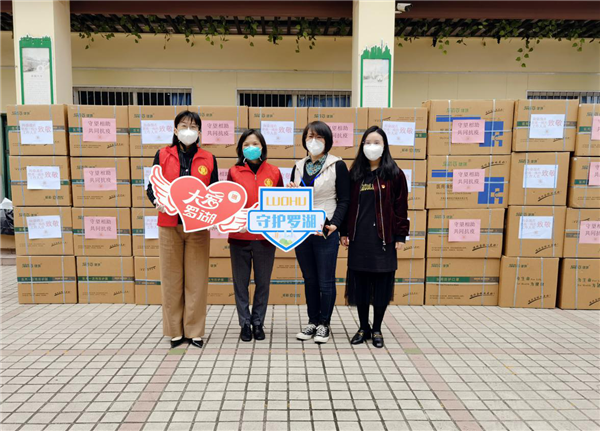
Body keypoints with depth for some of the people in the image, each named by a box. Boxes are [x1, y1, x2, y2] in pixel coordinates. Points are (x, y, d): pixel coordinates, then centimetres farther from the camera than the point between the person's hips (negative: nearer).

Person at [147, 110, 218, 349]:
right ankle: (175, 331, 18)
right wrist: (157, 201, -15)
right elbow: (152, 186, 6)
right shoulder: (162, 155, 6)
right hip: (169, 224, 0)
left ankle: (194, 331, 15)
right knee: (172, 279, 5)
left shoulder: (208, 159, 8)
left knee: (197, 279, 3)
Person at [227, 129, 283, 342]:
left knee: (263, 282, 9)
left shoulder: (274, 172, 5)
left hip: (266, 237, 1)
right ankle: (245, 323, 22)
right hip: (240, 237, 0)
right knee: (241, 281, 7)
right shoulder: (234, 172, 3)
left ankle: (258, 322, 25)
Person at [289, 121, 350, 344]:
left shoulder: (337, 165, -3)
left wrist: (335, 224, -17)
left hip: (325, 233, -4)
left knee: (326, 282, 3)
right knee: (309, 280, 13)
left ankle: (324, 324, 18)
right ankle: (312, 321, 26)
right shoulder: (299, 166, 11)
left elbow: (344, 200, -4)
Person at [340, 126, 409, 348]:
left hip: (383, 238, -3)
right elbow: (347, 204, 9)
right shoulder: (355, 173, 9)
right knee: (360, 284, 8)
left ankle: (377, 329, 21)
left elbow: (401, 207, -2)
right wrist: (344, 232, 4)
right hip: (359, 238, 3)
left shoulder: (394, 173, -1)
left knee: (381, 284, 5)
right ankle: (363, 327, 23)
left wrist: (401, 236, -6)